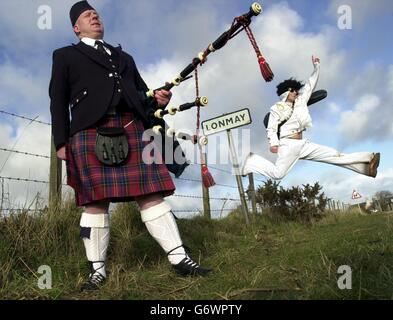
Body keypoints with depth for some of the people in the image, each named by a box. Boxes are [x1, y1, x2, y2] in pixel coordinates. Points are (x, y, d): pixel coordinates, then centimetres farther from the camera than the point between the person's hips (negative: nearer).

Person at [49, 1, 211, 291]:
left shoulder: (123, 56, 31)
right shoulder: (65, 55, 20)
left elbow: (141, 91, 25)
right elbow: (58, 100, 11)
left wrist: (159, 99, 1)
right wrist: (62, 141, -1)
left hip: (132, 128, 3)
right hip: (91, 131, -2)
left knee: (151, 194, -3)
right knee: (95, 200, -5)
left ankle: (180, 259, -2)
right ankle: (98, 269, 8)